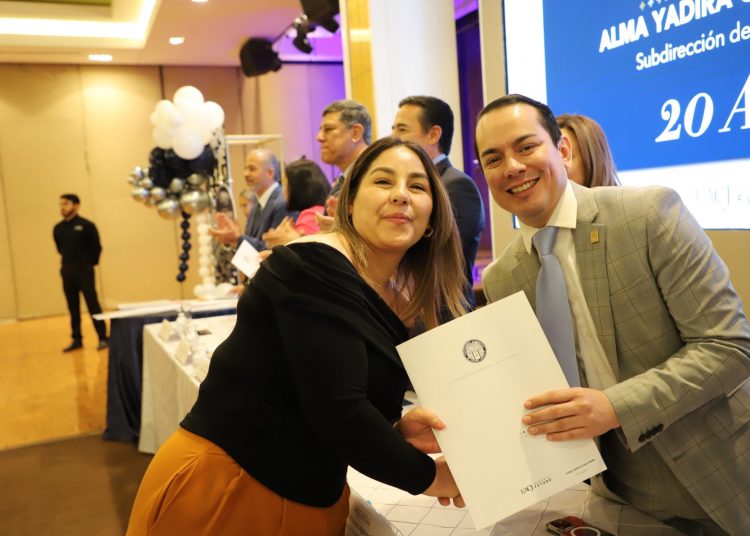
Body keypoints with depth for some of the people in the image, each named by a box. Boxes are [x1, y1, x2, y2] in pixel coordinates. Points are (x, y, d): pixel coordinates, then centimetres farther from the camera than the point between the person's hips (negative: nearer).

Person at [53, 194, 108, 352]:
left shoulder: (86, 225, -9)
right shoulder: (58, 229, 5)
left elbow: (96, 247, -5)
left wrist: (89, 264, 3)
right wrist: (68, 263, 15)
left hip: (84, 271, -5)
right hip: (67, 272, 5)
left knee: (92, 305, -3)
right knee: (73, 307, 10)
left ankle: (103, 338, 2)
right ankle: (76, 340, 18)